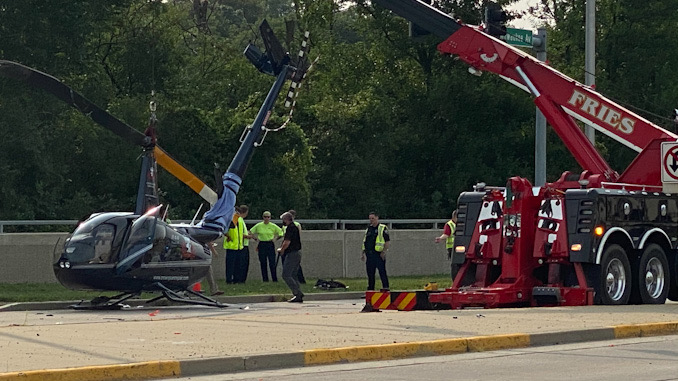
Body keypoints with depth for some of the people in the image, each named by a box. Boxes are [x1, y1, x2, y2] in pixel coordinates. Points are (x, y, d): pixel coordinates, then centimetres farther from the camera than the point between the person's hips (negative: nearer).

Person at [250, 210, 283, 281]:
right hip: (262, 245, 2)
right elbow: (251, 232, 14)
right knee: (263, 263, 3)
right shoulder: (258, 226, 2)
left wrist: (275, 238, 0)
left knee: (272, 263, -6)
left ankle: (275, 279, -1)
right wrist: (256, 238, 4)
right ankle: (265, 279, 10)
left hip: (270, 245, -1)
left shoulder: (273, 226, 0)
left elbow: (281, 232, 9)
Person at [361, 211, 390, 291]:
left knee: (382, 273, -7)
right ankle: (370, 289, 14)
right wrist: (363, 253, 18)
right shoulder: (368, 229, 18)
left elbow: (388, 242, -8)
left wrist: (384, 252, -16)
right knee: (370, 274, 9)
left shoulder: (383, 228, -3)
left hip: (379, 254, -7)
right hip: (369, 255, 7)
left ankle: (385, 288, -6)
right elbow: (364, 241, 24)